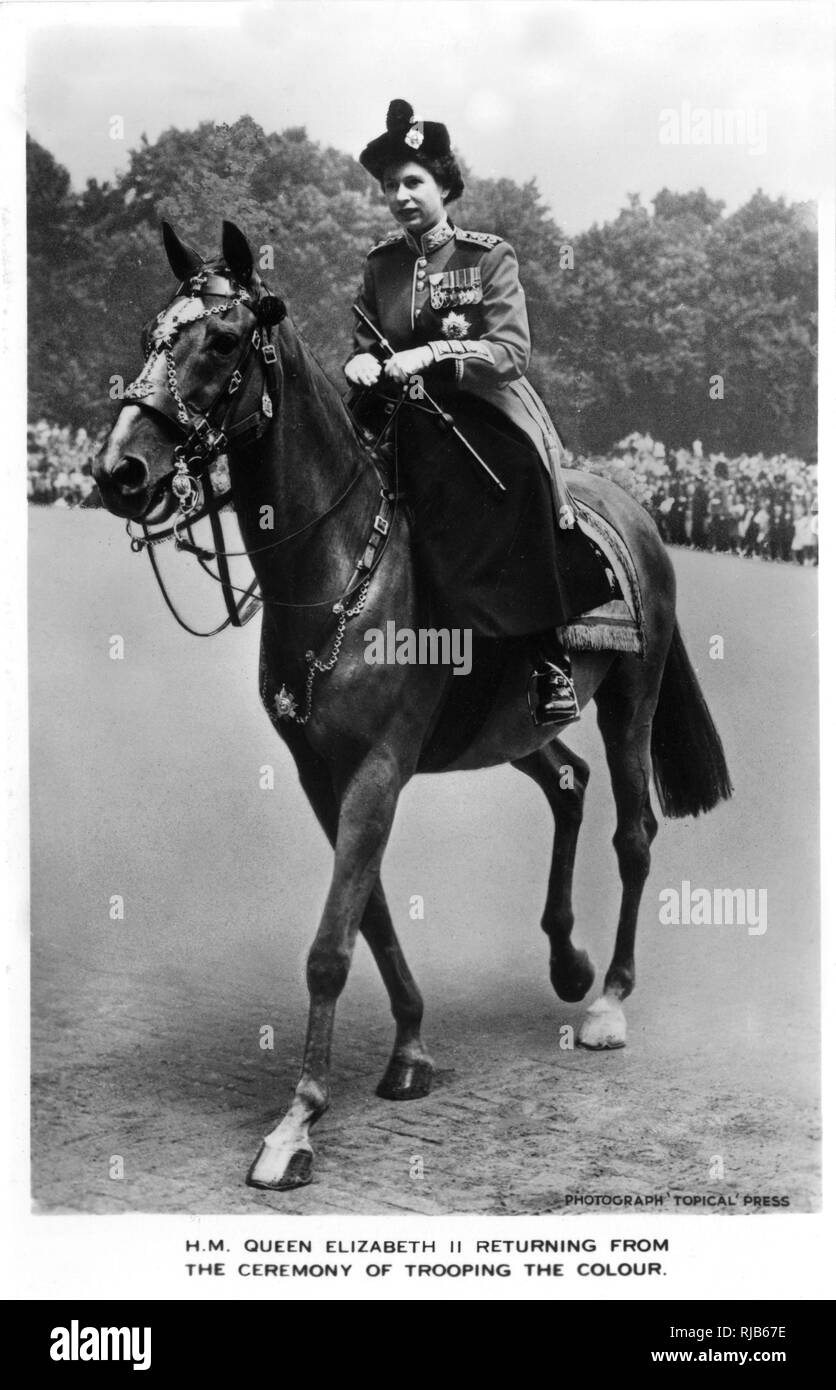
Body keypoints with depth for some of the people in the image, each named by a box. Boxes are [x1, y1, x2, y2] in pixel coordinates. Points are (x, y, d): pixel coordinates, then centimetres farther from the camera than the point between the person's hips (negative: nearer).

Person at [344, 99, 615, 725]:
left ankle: (553, 661, -25)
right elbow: (365, 344, 19)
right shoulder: (381, 265, 11)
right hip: (407, 424, 5)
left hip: (486, 418, -5)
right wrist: (362, 364, -7)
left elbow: (512, 352, -11)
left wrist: (431, 353, -24)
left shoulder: (490, 256, -1)